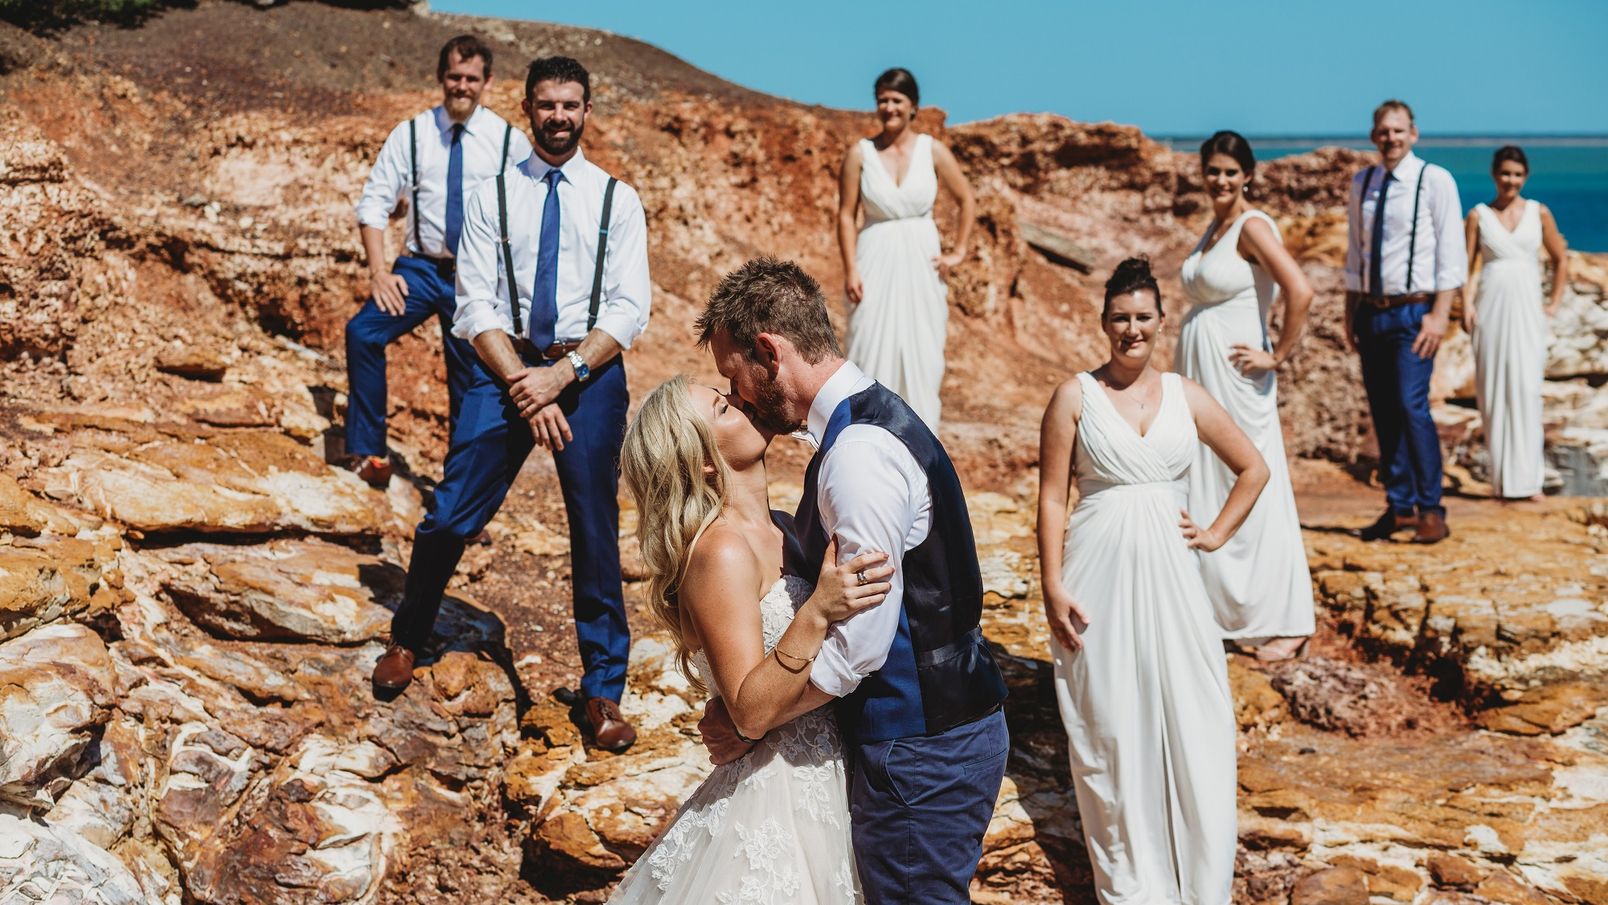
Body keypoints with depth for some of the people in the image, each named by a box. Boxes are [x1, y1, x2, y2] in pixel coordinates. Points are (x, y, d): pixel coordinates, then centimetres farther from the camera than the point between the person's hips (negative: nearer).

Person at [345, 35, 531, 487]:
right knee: (363, 333, -23)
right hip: (422, 269, 0)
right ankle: (367, 453, -12)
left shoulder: (509, 141, 0)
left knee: (470, 383, 7)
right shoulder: (410, 135, 1)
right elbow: (374, 202, -1)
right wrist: (378, 272, -12)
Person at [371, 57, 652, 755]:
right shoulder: (491, 197, 6)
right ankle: (407, 639, 25)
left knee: (595, 534, 1)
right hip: (505, 364, 0)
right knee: (450, 517, -2)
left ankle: (602, 691, 13)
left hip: (589, 370, 0)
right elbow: (476, 306, -1)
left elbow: (629, 310, -2)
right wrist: (525, 388, -13)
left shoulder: (617, 200, 6)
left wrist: (564, 374, -15)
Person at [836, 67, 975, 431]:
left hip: (921, 264, 1)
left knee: (921, 355, 3)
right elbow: (846, 214, -2)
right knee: (873, 351, -2)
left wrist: (959, 252, 4)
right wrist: (851, 270, -9)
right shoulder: (860, 153, -2)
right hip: (876, 263, -1)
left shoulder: (933, 151, 0)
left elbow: (967, 200, 10)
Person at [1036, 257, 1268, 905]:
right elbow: (1052, 498, -3)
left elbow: (1253, 469, 18)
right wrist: (1053, 587, -9)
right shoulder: (1075, 397, 0)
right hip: (1099, 578, -2)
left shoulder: (1186, 396, 7)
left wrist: (1216, 535, 8)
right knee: (1109, 728, 3)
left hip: (1169, 575, 2)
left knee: (1192, 726, 0)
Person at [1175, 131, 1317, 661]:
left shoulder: (1253, 227, -12)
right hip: (1197, 371, 9)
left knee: (1252, 493, -4)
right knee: (1203, 493, 12)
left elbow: (1300, 292, -25)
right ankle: (1220, 607, 23)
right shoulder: (1214, 227, 13)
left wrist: (1278, 356, -17)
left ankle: (1286, 625, 4)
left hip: (1234, 377, -9)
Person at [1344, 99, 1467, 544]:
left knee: (1411, 406, -14)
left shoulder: (1434, 181, -5)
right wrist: (1351, 314, 12)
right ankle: (1399, 506, 16)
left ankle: (1430, 509, -4)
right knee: (1383, 412, 6)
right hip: (1371, 311, 5)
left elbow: (1451, 253, -7)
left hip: (1412, 311, -5)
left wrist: (1439, 315, -14)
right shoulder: (1361, 184, 10)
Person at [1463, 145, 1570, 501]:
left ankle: (1527, 478, -5)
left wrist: (1555, 303, 8)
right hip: (1491, 307, 0)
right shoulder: (1479, 215, 5)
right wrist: (1466, 304, -10)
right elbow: (1467, 264, 4)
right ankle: (1502, 478, 6)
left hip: (1526, 308, 0)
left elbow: (1560, 259, 15)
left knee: (1525, 389, -8)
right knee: (1493, 390, 0)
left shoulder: (1539, 213, 7)